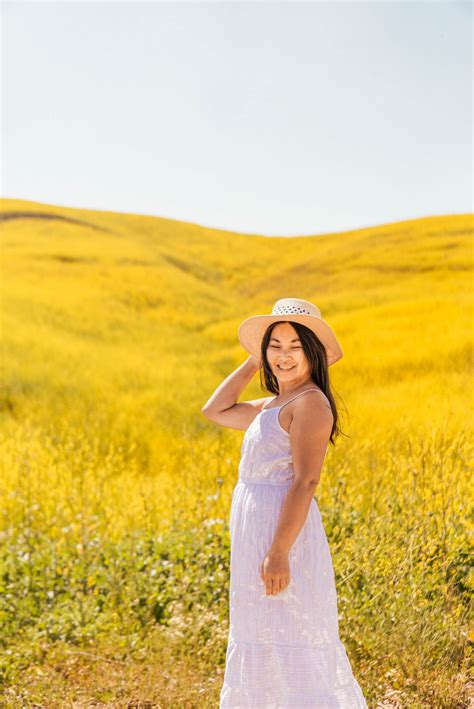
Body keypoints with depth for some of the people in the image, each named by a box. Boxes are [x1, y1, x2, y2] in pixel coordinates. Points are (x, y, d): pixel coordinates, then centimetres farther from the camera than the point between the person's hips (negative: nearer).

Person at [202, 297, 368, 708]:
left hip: (282, 531, -10)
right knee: (265, 644, 17)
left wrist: (279, 552, -25)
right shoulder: (273, 405, 15)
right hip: (257, 532, 10)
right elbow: (215, 411, 25)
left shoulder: (310, 402, -14)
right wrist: (254, 362, 18)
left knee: (287, 646, -6)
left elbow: (305, 482, -21)